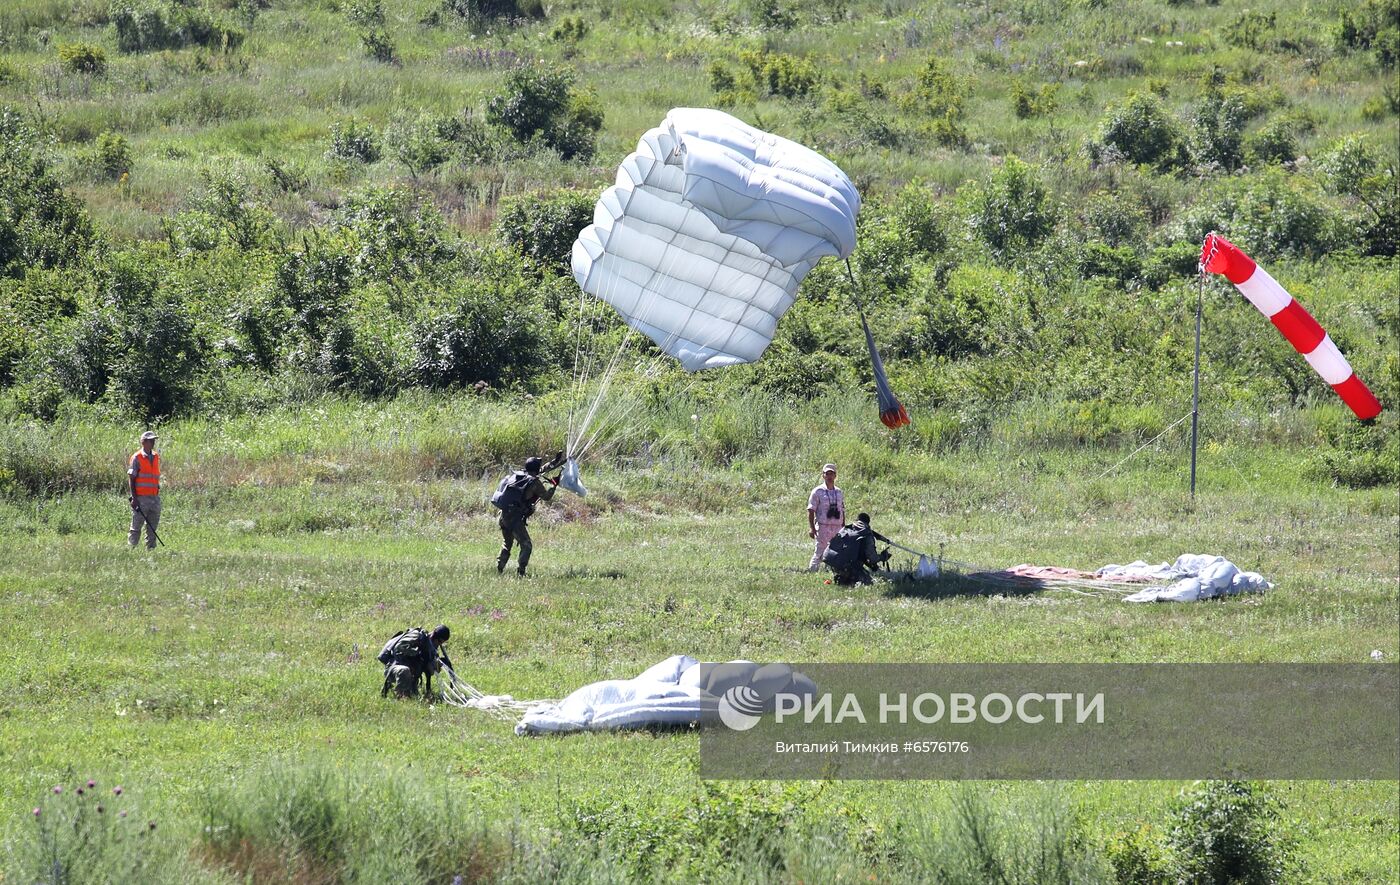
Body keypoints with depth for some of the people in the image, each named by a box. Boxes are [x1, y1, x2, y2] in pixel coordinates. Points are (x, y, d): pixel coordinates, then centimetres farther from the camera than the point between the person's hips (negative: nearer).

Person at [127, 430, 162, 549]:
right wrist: (134, 498, -14)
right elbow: (131, 479, -8)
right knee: (136, 527, -3)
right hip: (141, 498, -6)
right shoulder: (137, 458, -6)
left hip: (155, 498, 6)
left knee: (153, 527, 7)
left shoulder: (156, 457, 13)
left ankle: (151, 548, 11)